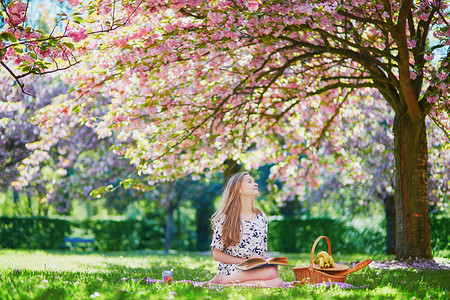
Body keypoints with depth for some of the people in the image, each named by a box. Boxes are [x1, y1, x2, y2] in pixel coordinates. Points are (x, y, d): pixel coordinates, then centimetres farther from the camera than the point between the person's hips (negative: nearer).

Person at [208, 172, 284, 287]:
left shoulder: (261, 217, 16)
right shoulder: (225, 218, 0)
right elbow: (217, 254, 0)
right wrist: (246, 261, -11)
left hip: (256, 270, 5)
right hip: (231, 269, -5)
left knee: (278, 282, -31)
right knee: (272, 272, -33)